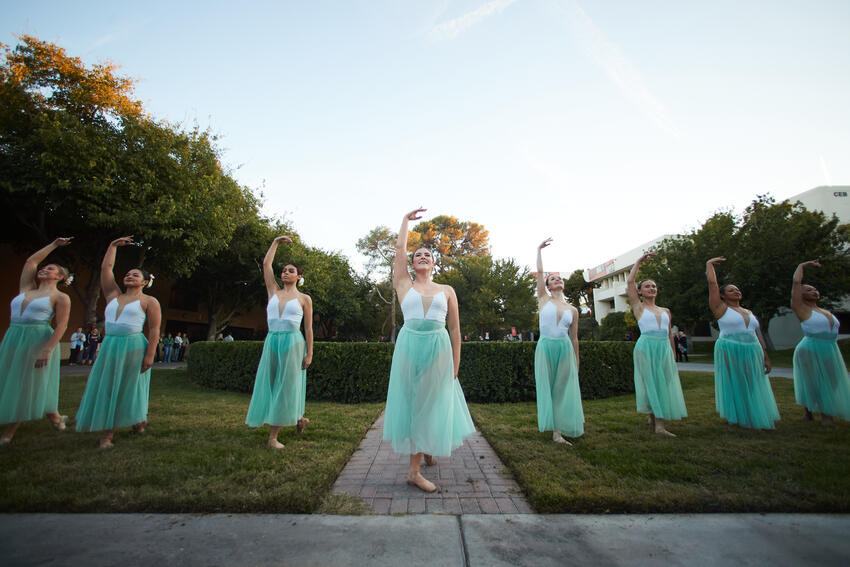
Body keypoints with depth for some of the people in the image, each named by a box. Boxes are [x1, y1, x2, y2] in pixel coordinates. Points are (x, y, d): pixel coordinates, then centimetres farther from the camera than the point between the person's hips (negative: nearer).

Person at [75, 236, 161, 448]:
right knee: (107, 388, 7)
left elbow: (154, 330, -8)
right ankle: (107, 434, 18)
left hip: (134, 347, -6)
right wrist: (114, 245, 14)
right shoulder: (113, 296, 15)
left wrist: (150, 355, -16)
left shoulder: (149, 301, -1)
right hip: (110, 346, 6)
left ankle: (139, 418, 21)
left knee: (129, 389, 0)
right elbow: (106, 267, 16)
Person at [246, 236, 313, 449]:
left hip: (292, 343, -4)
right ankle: (299, 418, 27)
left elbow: (308, 328, 1)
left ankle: (273, 436, 9)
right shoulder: (274, 292, 12)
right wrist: (276, 242, 16)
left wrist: (309, 353, -5)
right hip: (271, 342, 4)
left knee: (285, 387, 0)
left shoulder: (304, 299, 2)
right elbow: (266, 264, 11)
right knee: (270, 385, 8)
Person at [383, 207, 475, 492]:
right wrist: (406, 219, 18)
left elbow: (455, 330, 8)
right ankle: (424, 449, 31)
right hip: (409, 346, 0)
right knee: (411, 403, 6)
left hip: (438, 348, 1)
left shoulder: (447, 291, 11)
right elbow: (399, 248, 7)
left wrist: (455, 365, 3)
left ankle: (414, 470, 21)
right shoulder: (404, 285, 10)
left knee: (431, 404, 5)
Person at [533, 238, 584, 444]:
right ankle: (555, 430, 9)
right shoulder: (544, 299, 6)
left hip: (565, 349, 2)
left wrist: (576, 362, 13)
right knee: (548, 388, 1)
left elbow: (574, 338, 13)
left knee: (564, 389, 4)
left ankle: (561, 429, 15)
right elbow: (539, 272, 0)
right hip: (545, 347, -2)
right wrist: (539, 249, 3)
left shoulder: (572, 310, 10)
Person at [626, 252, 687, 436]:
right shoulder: (639, 307, 5)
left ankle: (659, 424, 10)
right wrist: (639, 261, 1)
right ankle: (654, 420, 4)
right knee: (651, 384, -3)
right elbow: (629, 282, -3)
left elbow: (670, 335, 20)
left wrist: (674, 357, 18)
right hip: (646, 348, -4)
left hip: (664, 349, 4)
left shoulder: (666, 311, 17)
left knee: (664, 384, 3)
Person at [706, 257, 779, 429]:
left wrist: (766, 357, 12)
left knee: (753, 387, 10)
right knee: (734, 387, 0)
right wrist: (710, 264, 3)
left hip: (752, 353, 6)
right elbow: (712, 283, -7)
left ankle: (755, 419, 22)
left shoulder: (749, 313, 17)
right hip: (730, 352, -6)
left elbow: (758, 336, 17)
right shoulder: (720, 308, -1)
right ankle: (737, 419, 9)